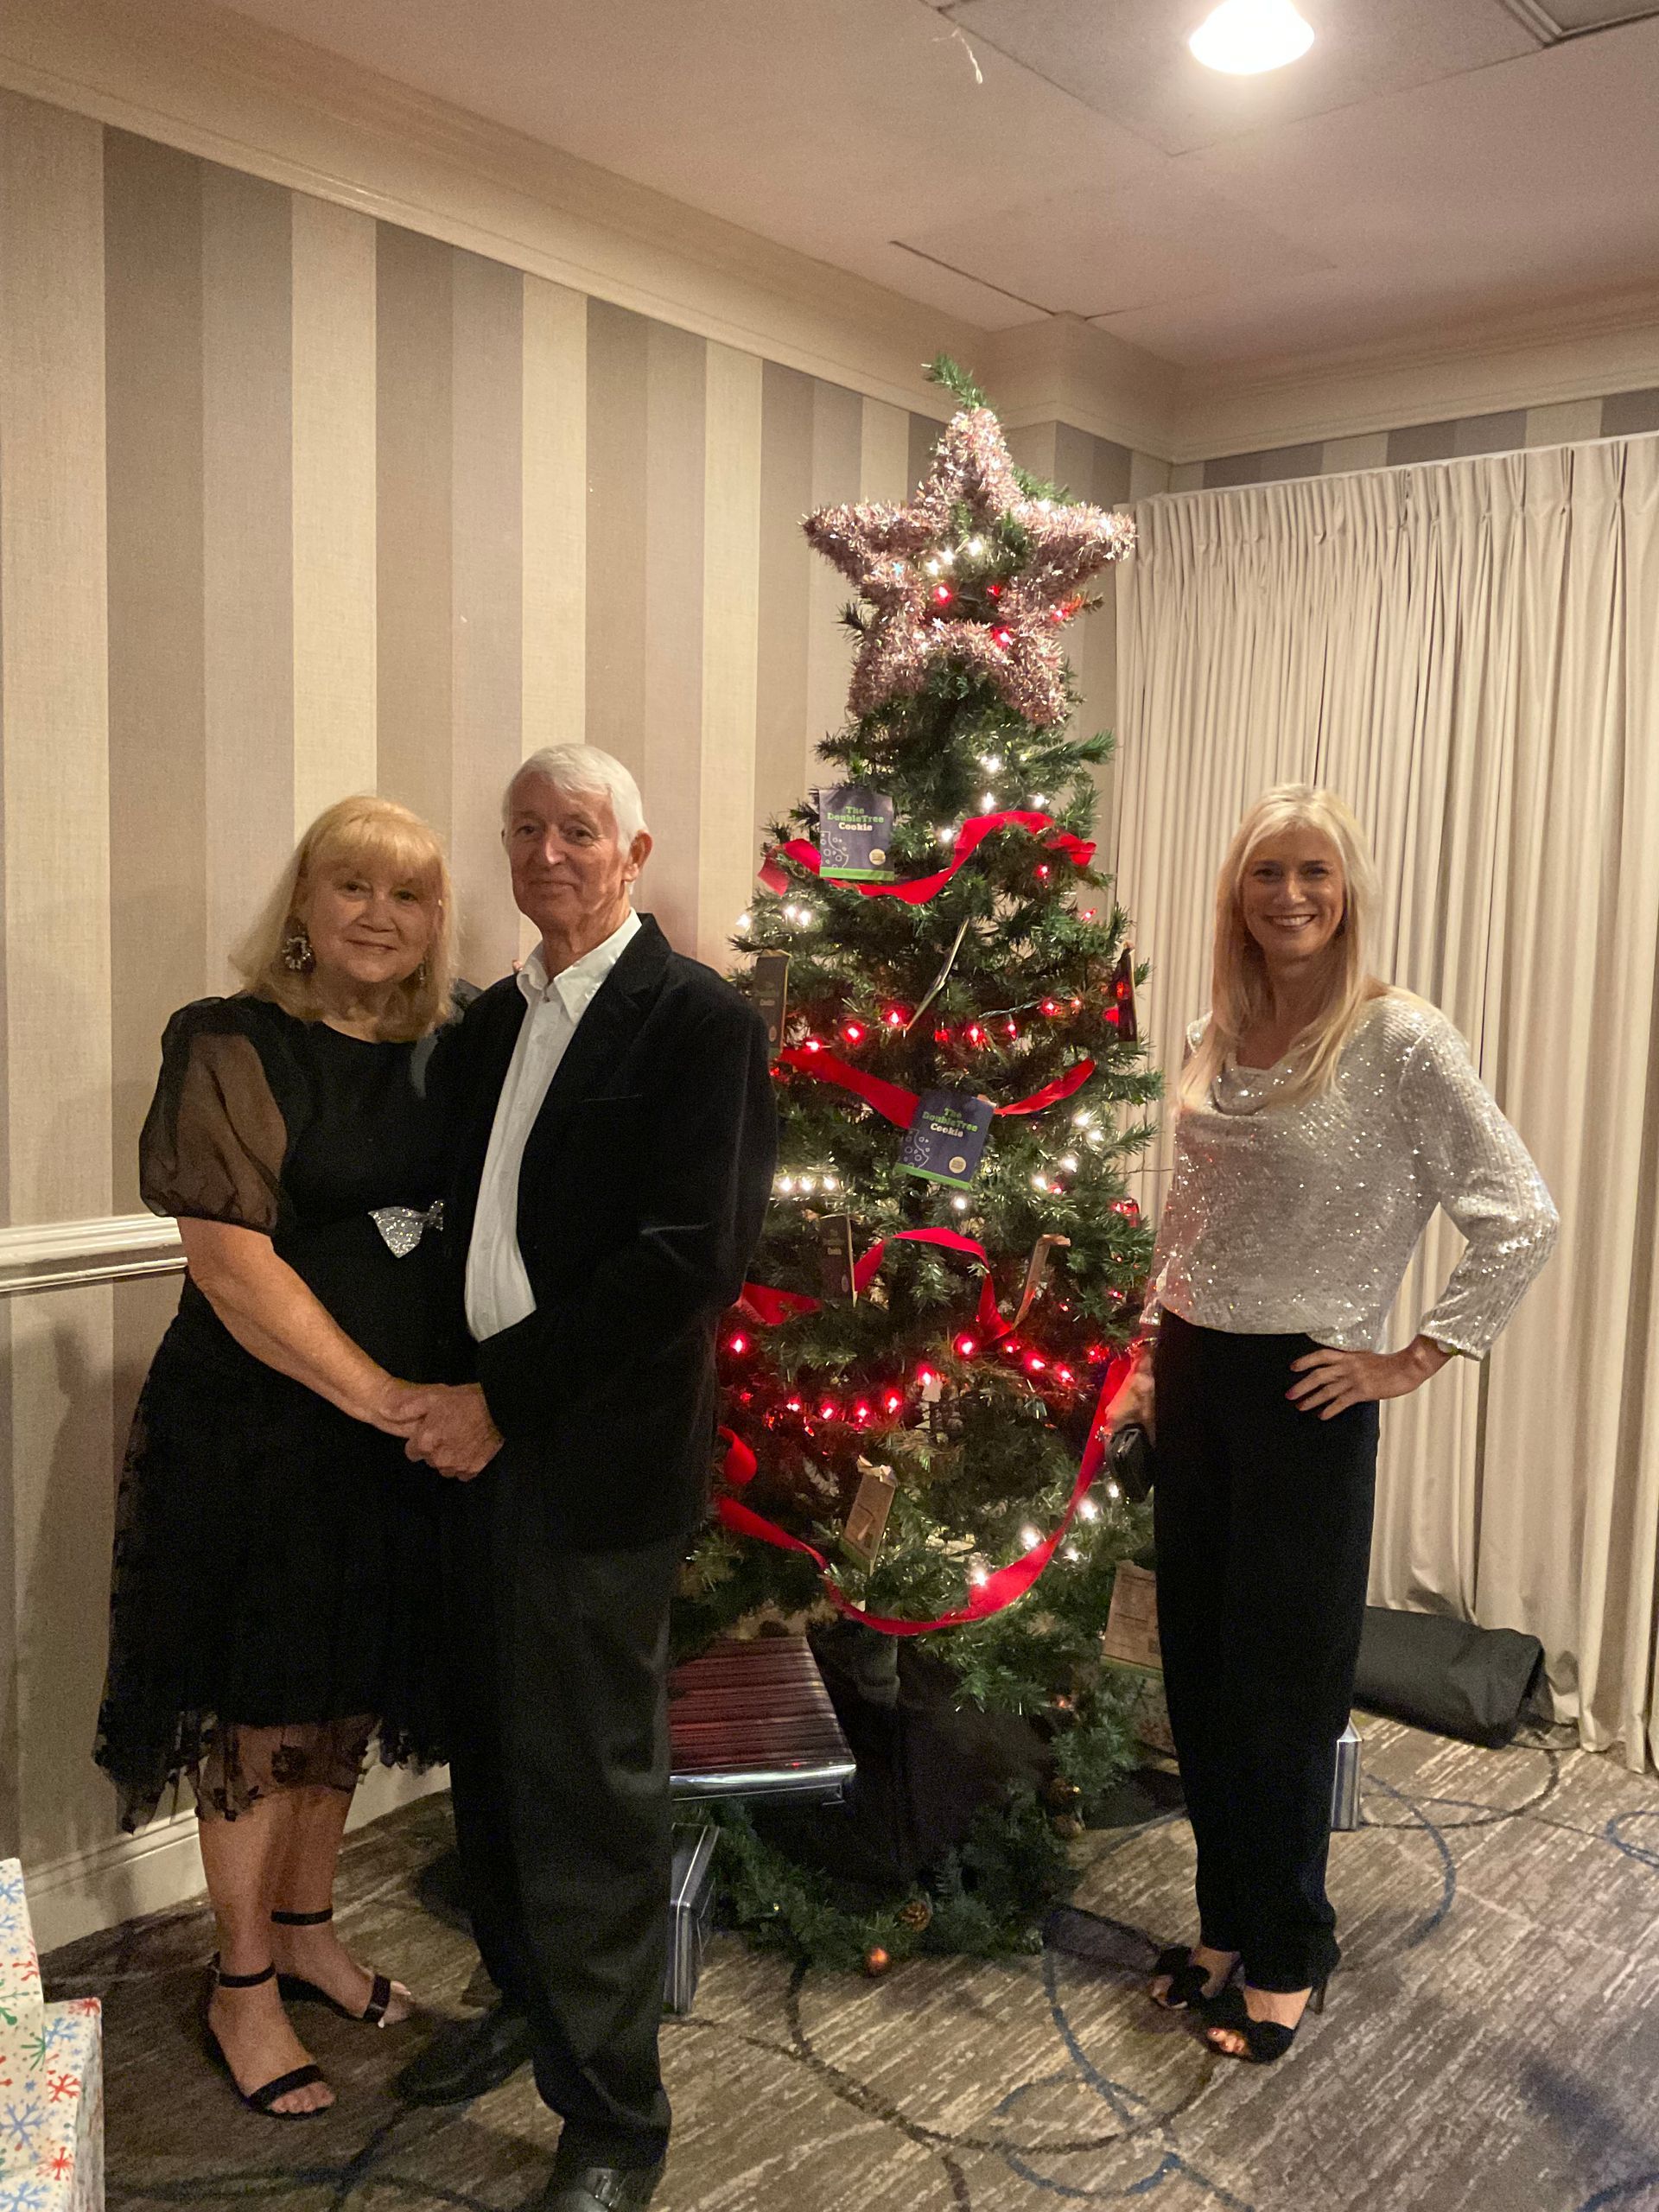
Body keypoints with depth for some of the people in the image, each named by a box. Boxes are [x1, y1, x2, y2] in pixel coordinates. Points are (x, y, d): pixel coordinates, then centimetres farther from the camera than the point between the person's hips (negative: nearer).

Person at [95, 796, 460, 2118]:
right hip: (258, 1427, -5)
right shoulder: (232, 1048, -12)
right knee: (260, 1708, 10)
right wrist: (378, 1393, -21)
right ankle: (243, 1986, 32)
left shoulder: (444, 1058, 4)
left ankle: (307, 1930, 42)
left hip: (406, 1425, 5)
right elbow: (230, 1262, -18)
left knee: (345, 1695, 19)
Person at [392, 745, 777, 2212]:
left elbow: (689, 1260, -18)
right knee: (493, 1755, 19)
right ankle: (526, 1999, 44)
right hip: (481, 1437, 7)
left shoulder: (701, 1021, -11)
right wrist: (447, 1396, 3)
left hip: (597, 1459, -7)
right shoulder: (492, 1021, 12)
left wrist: (504, 1400, -16)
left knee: (592, 1790, 4)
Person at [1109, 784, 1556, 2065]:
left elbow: (1523, 1222, -13)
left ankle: (1287, 1955, 29)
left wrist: (1417, 1361, -11)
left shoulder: (1402, 1043, -13)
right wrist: (1150, 1359, 13)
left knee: (1285, 1683, 7)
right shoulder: (1213, 1038, 5)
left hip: (1305, 1393, -6)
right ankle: (1227, 1922, 34)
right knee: (1197, 1667, 14)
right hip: (1193, 1375, 6)